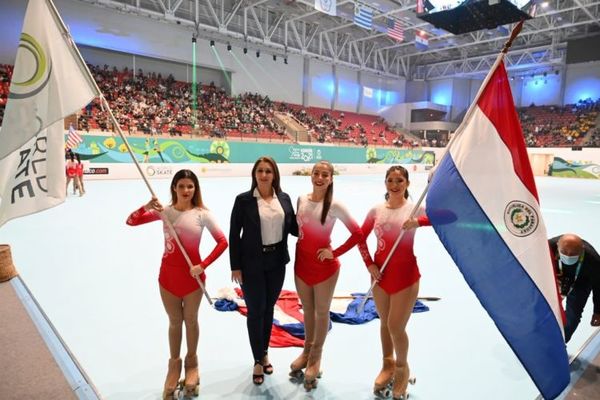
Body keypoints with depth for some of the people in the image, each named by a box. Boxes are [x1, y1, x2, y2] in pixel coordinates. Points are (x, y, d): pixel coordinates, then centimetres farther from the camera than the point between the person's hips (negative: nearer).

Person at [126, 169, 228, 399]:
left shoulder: (202, 214, -11)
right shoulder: (165, 211, -4)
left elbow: (222, 242, -11)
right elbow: (131, 221, -5)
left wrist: (203, 265, -17)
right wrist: (147, 207, -24)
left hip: (192, 276, -2)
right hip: (168, 276, 2)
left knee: (190, 320, 16)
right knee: (174, 322, 17)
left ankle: (191, 362, 39)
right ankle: (174, 364, 38)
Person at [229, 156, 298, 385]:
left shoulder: (284, 198, 2)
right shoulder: (244, 200, -9)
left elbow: (293, 228, 6)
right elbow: (234, 234, -7)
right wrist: (235, 266, -9)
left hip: (277, 262, 4)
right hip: (252, 264, -3)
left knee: (268, 309, 17)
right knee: (255, 311, 7)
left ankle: (264, 353, 38)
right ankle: (258, 360, 26)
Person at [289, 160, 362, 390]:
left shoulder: (334, 206, -15)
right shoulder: (301, 200, -1)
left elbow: (357, 234, -14)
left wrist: (335, 253, -14)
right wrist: (300, 245, 2)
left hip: (324, 267, -4)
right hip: (301, 264, 5)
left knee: (321, 312, 12)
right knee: (307, 310, 21)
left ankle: (315, 359, 30)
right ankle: (307, 350, 41)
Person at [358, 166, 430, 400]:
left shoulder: (413, 208, -10)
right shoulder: (376, 211, 0)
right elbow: (361, 238, 7)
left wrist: (418, 221, -40)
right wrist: (369, 264, -2)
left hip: (405, 275, -4)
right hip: (380, 274, 4)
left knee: (396, 327, 0)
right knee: (385, 323, 18)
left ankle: (402, 369, 29)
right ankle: (388, 365, 41)